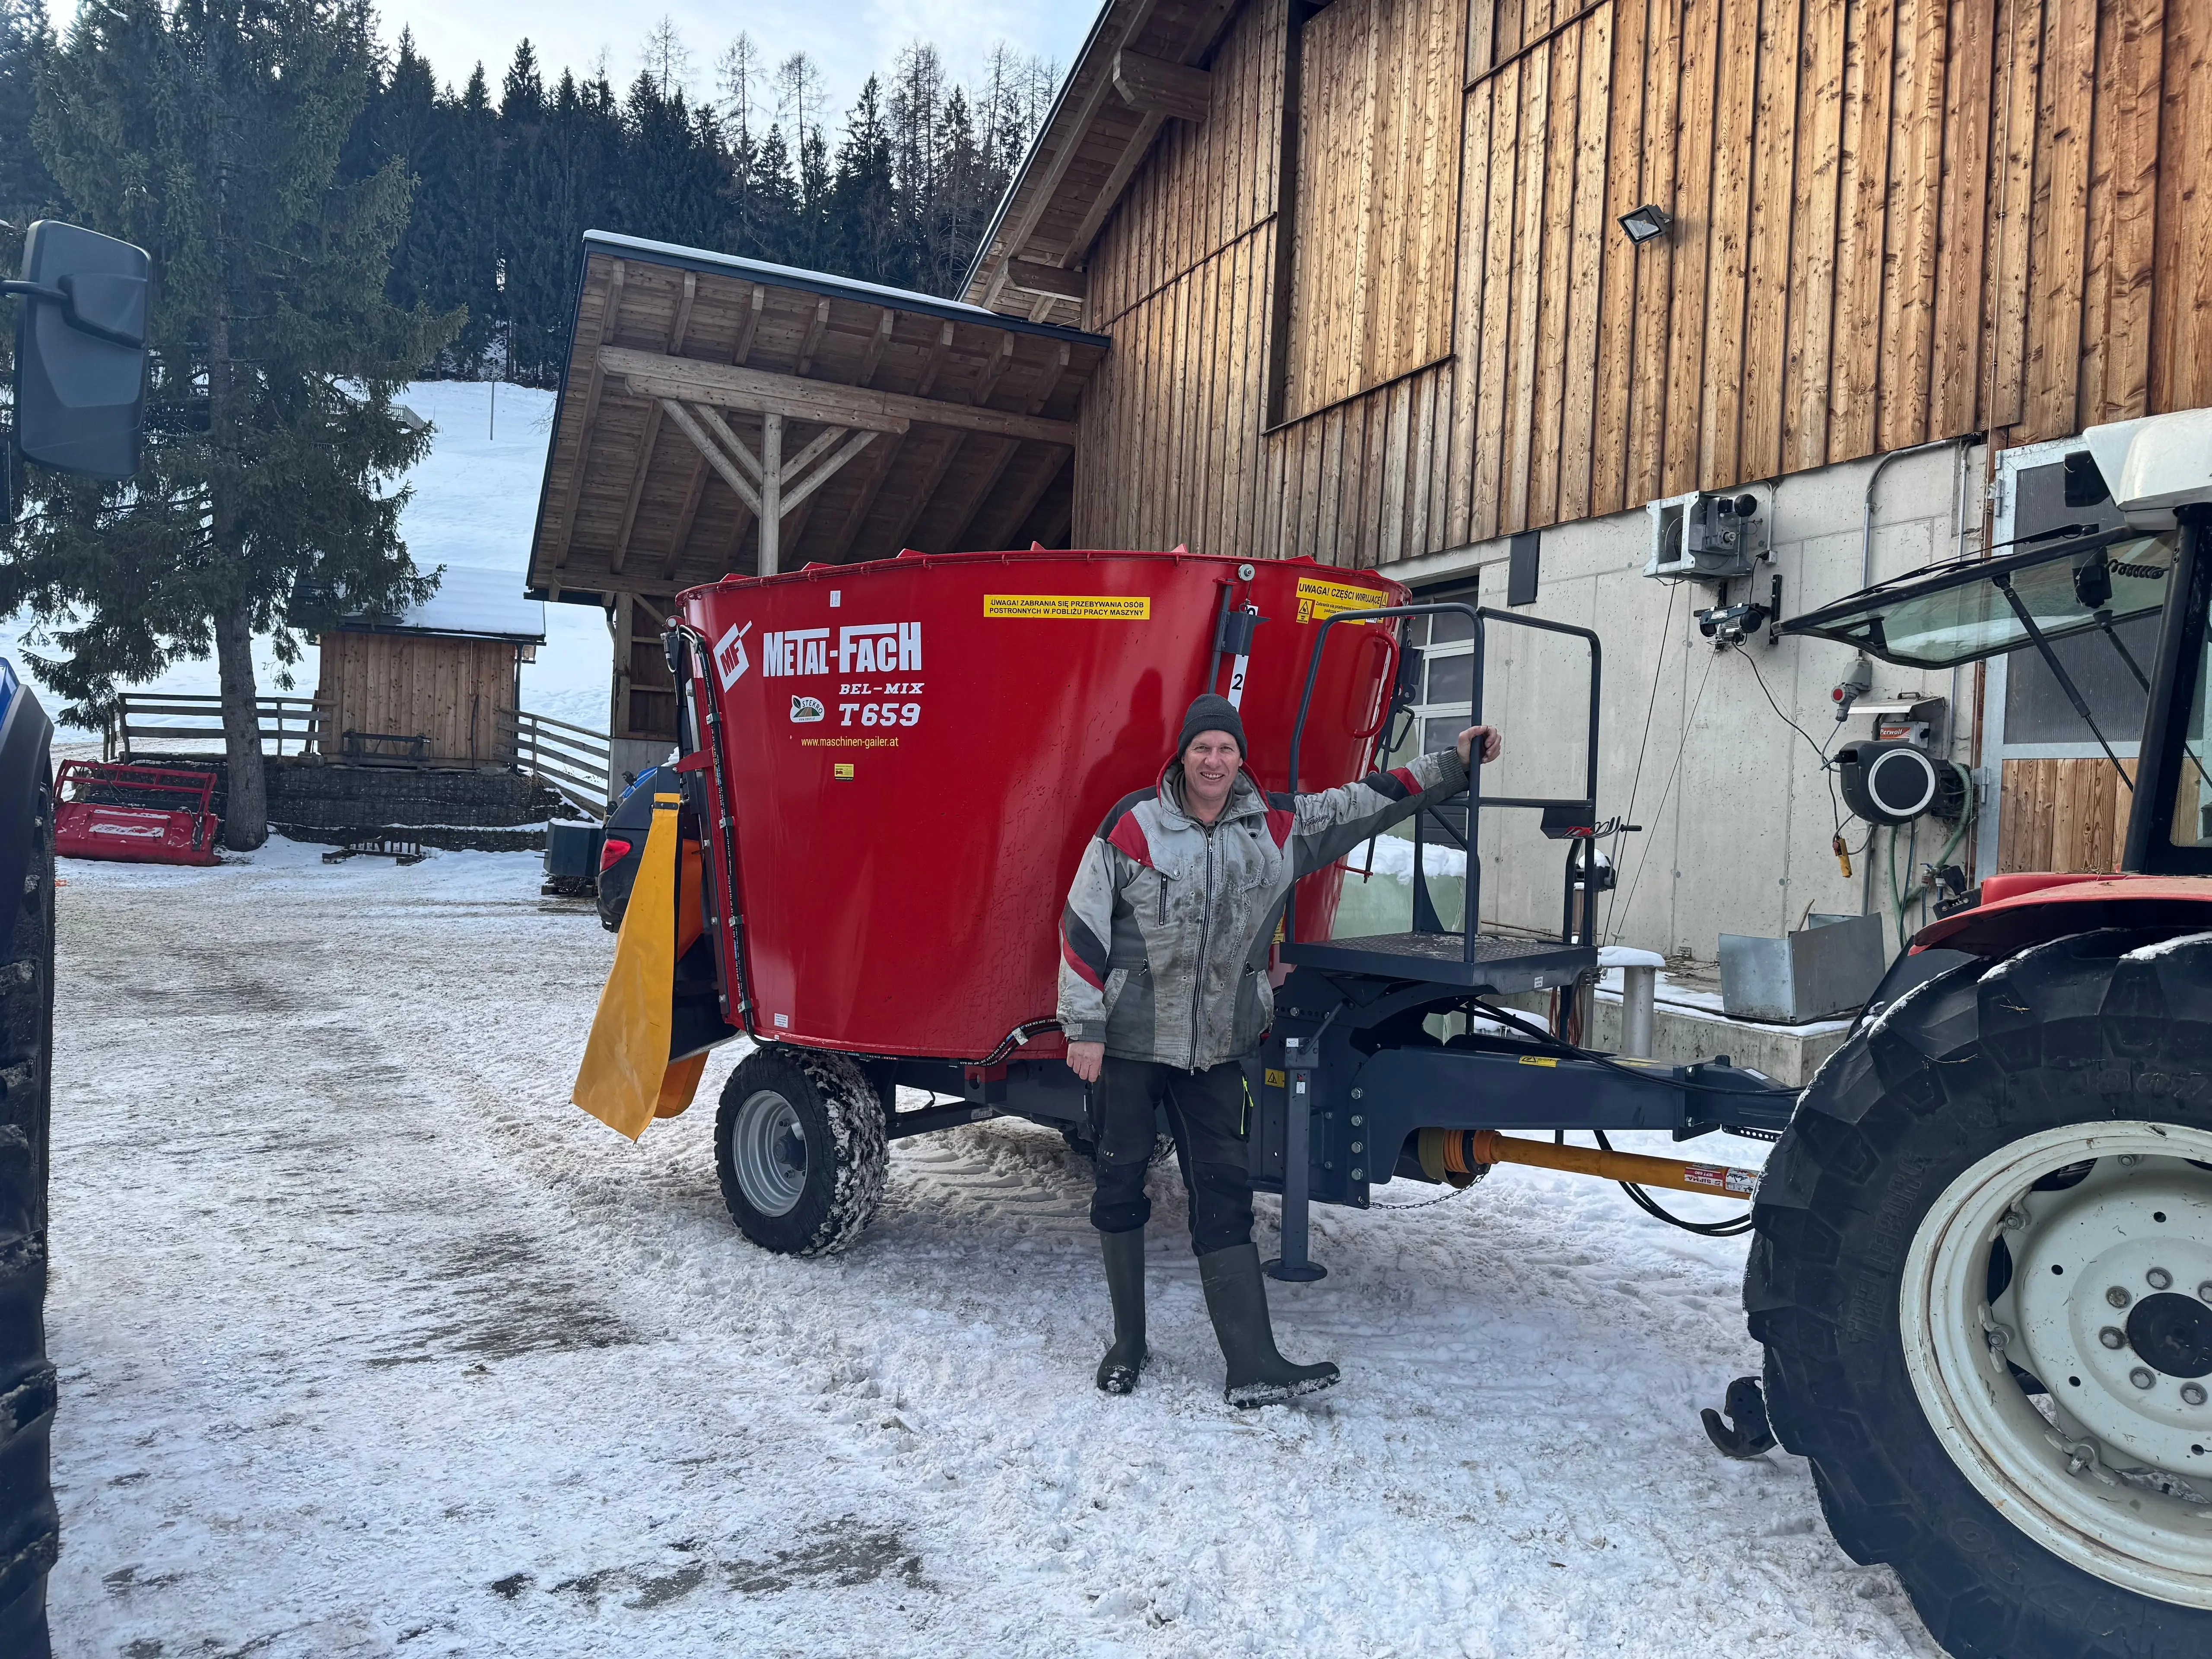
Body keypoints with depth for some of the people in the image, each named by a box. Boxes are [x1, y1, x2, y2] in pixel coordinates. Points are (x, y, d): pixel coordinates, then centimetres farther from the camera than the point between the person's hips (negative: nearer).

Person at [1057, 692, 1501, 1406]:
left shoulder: (1278, 826, 3)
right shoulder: (1133, 827, -9)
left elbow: (1366, 803, 13)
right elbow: (1083, 926, -6)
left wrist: (1453, 764, 13)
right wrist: (1083, 1026, -8)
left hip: (1215, 1048, 3)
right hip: (1128, 1041, -2)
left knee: (1224, 1195, 2)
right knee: (1121, 1186, 7)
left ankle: (1253, 1367, 4)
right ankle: (1128, 1344, 23)